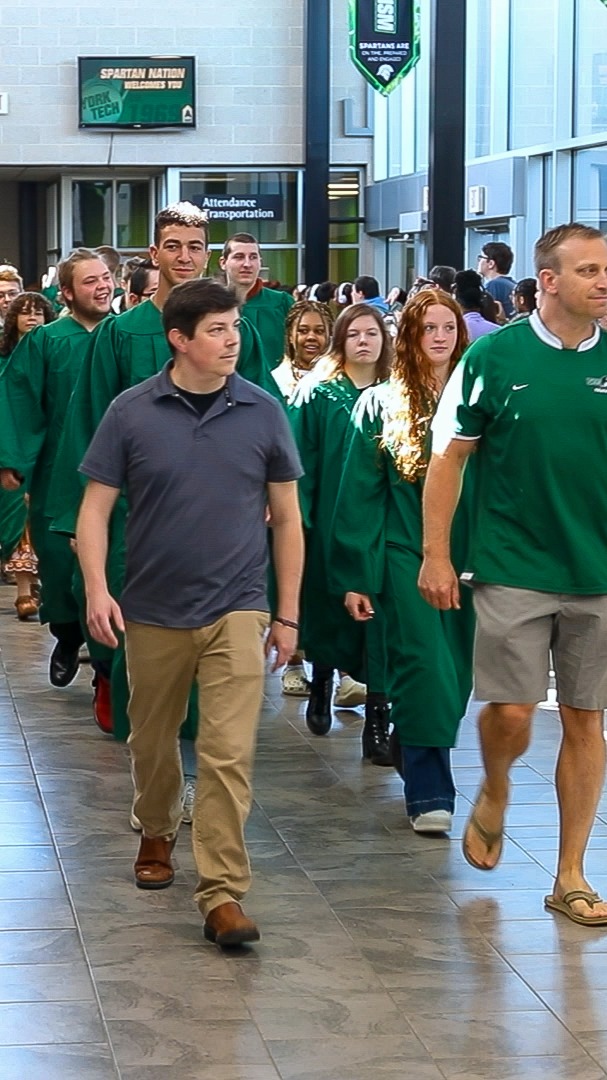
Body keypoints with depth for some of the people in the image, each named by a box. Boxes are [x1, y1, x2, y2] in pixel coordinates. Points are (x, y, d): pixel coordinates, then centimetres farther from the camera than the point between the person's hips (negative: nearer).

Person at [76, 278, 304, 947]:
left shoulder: (262, 413, -2)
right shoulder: (131, 413, -4)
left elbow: (286, 517, 6)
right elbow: (95, 508, -1)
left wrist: (288, 614, 6)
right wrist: (97, 590, -16)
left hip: (237, 611, -1)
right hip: (154, 611, 1)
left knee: (229, 754, -10)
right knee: (152, 741, 17)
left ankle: (222, 894, -8)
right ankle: (156, 835, 44)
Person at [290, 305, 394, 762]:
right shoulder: (319, 397, 2)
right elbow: (303, 464, -1)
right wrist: (299, 519, -9)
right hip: (331, 526, 0)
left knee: (379, 615, -5)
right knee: (328, 609, 11)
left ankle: (378, 721, -3)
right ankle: (322, 685, 37)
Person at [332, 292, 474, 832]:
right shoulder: (381, 404, 1)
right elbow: (360, 494, 1)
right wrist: (355, 577, -3)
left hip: (466, 556, 3)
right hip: (405, 552, -3)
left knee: (455, 672, 8)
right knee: (425, 666, -11)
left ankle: (413, 757, 31)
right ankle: (430, 793, -6)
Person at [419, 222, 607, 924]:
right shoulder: (496, 356, -5)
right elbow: (449, 457, -2)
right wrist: (436, 556, -6)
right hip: (513, 570, -2)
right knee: (510, 715, -3)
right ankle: (494, 794, 31)